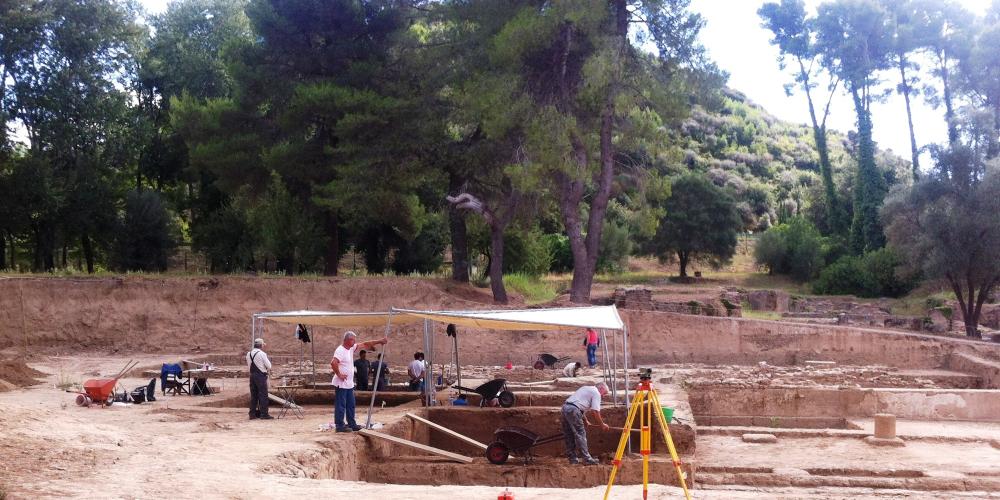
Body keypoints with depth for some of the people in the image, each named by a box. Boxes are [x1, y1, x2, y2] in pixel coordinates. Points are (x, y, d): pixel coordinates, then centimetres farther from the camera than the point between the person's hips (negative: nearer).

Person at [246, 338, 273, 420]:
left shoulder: (249, 354, 9)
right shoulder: (262, 353, -12)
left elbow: (249, 365, 16)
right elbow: (268, 366, -10)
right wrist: (267, 369, 11)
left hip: (252, 375, 7)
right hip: (261, 376, -7)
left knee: (253, 395, 11)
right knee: (263, 395, -3)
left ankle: (252, 414, 13)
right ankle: (264, 414, -3)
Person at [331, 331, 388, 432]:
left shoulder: (351, 348, 9)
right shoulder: (340, 351, -20)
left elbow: (365, 344, 15)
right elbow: (333, 363, -34)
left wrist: (379, 341, 11)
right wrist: (339, 374, -24)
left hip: (349, 384, 10)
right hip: (341, 384, -10)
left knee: (350, 405, 15)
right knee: (340, 406, -2)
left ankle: (351, 424, 22)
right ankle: (340, 426, 3)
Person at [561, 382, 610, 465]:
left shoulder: (587, 389, 29)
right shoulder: (596, 393, 1)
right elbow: (595, 412, -6)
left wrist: (586, 421, 34)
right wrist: (602, 425, 5)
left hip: (565, 406, 9)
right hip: (573, 410, -9)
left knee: (569, 436, 12)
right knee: (580, 435, -6)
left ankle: (572, 458, 16)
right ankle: (587, 459, -5)